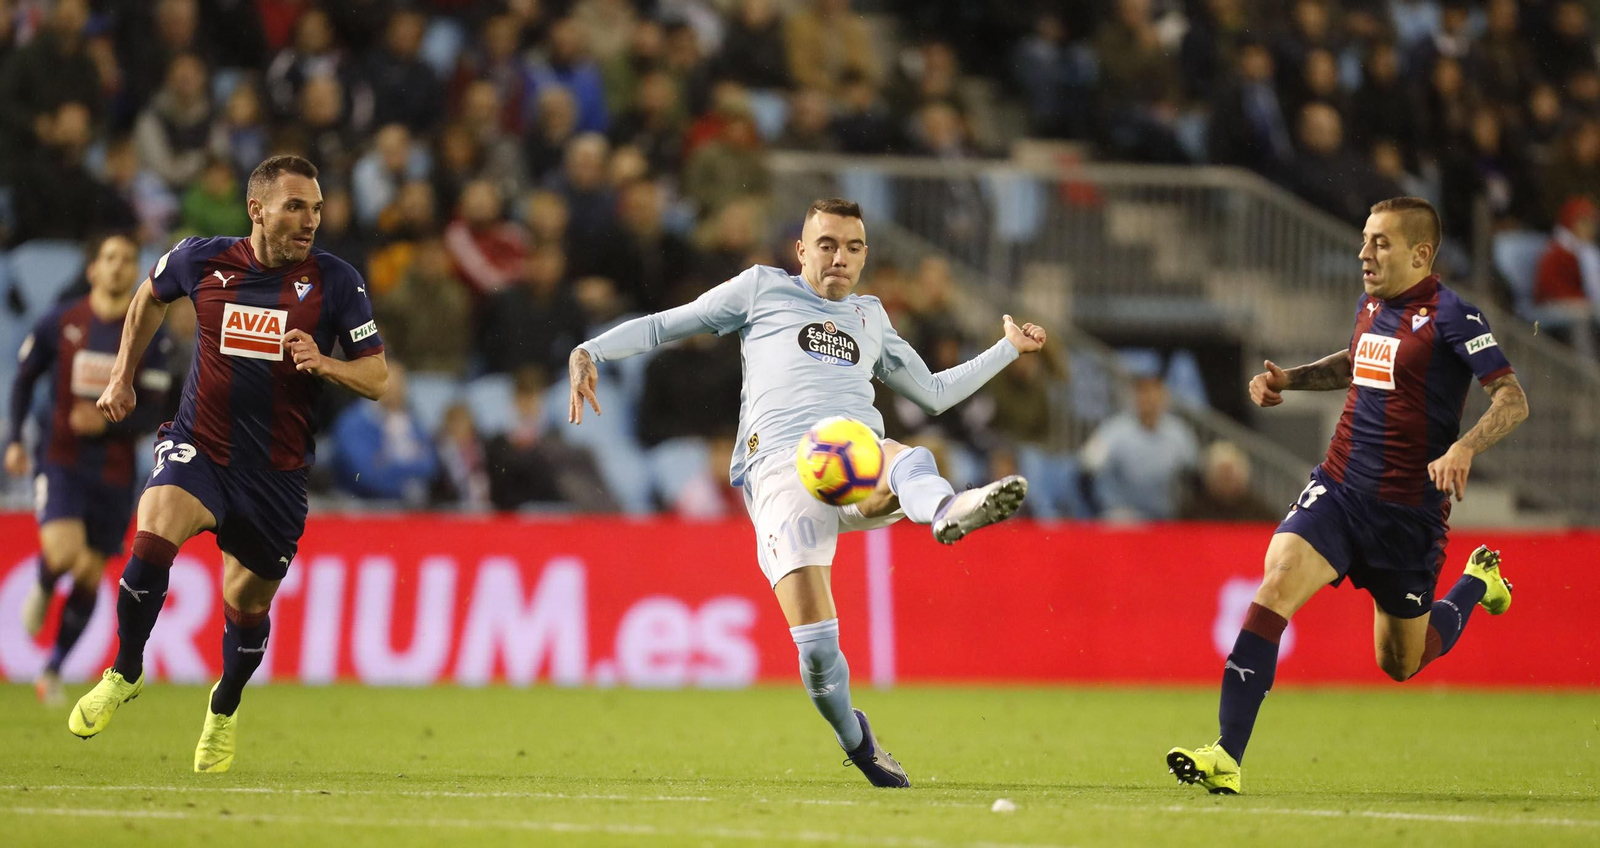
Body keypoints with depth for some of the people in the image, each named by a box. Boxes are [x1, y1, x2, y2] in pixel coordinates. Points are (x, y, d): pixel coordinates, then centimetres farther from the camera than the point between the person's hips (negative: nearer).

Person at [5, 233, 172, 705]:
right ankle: (42, 591, 13)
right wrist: (14, 439, 1)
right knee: (62, 552, -24)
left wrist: (107, 420, -19)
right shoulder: (59, 324, 0)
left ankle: (53, 671, 23)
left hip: (114, 470, 2)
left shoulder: (151, 337, 0)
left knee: (90, 577, 5)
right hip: (60, 458, -2)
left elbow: (151, 415, -1)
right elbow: (24, 380, 12)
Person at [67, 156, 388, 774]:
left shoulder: (335, 281, -7)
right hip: (198, 446, 0)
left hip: (278, 471, 0)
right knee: (153, 540, -28)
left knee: (248, 601, 12)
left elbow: (377, 378, -4)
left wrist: (324, 364, -23)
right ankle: (126, 673, -6)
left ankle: (225, 707, 43)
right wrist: (122, 375, 20)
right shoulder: (202, 260, -3)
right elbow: (150, 297, 21)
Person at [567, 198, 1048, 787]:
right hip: (782, 469, -3)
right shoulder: (762, 289, 21)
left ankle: (947, 512, -73)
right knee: (817, 648, -19)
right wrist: (591, 352, 7)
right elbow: (662, 326, 22)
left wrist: (1010, 348, 42)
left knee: (912, 463, -38)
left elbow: (934, 393, 44)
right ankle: (855, 740, 7)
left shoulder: (870, 318, 32)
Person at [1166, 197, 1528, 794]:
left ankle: (1478, 582, 41)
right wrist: (1289, 379, 18)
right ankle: (1227, 757, -25)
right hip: (1339, 488, 5)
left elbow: (1513, 400, -18)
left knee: (1400, 663, 10)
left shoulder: (1450, 316, -12)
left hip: (1407, 510, -5)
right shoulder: (1372, 306, 10)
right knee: (1276, 584, -21)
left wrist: (1464, 448, -34)